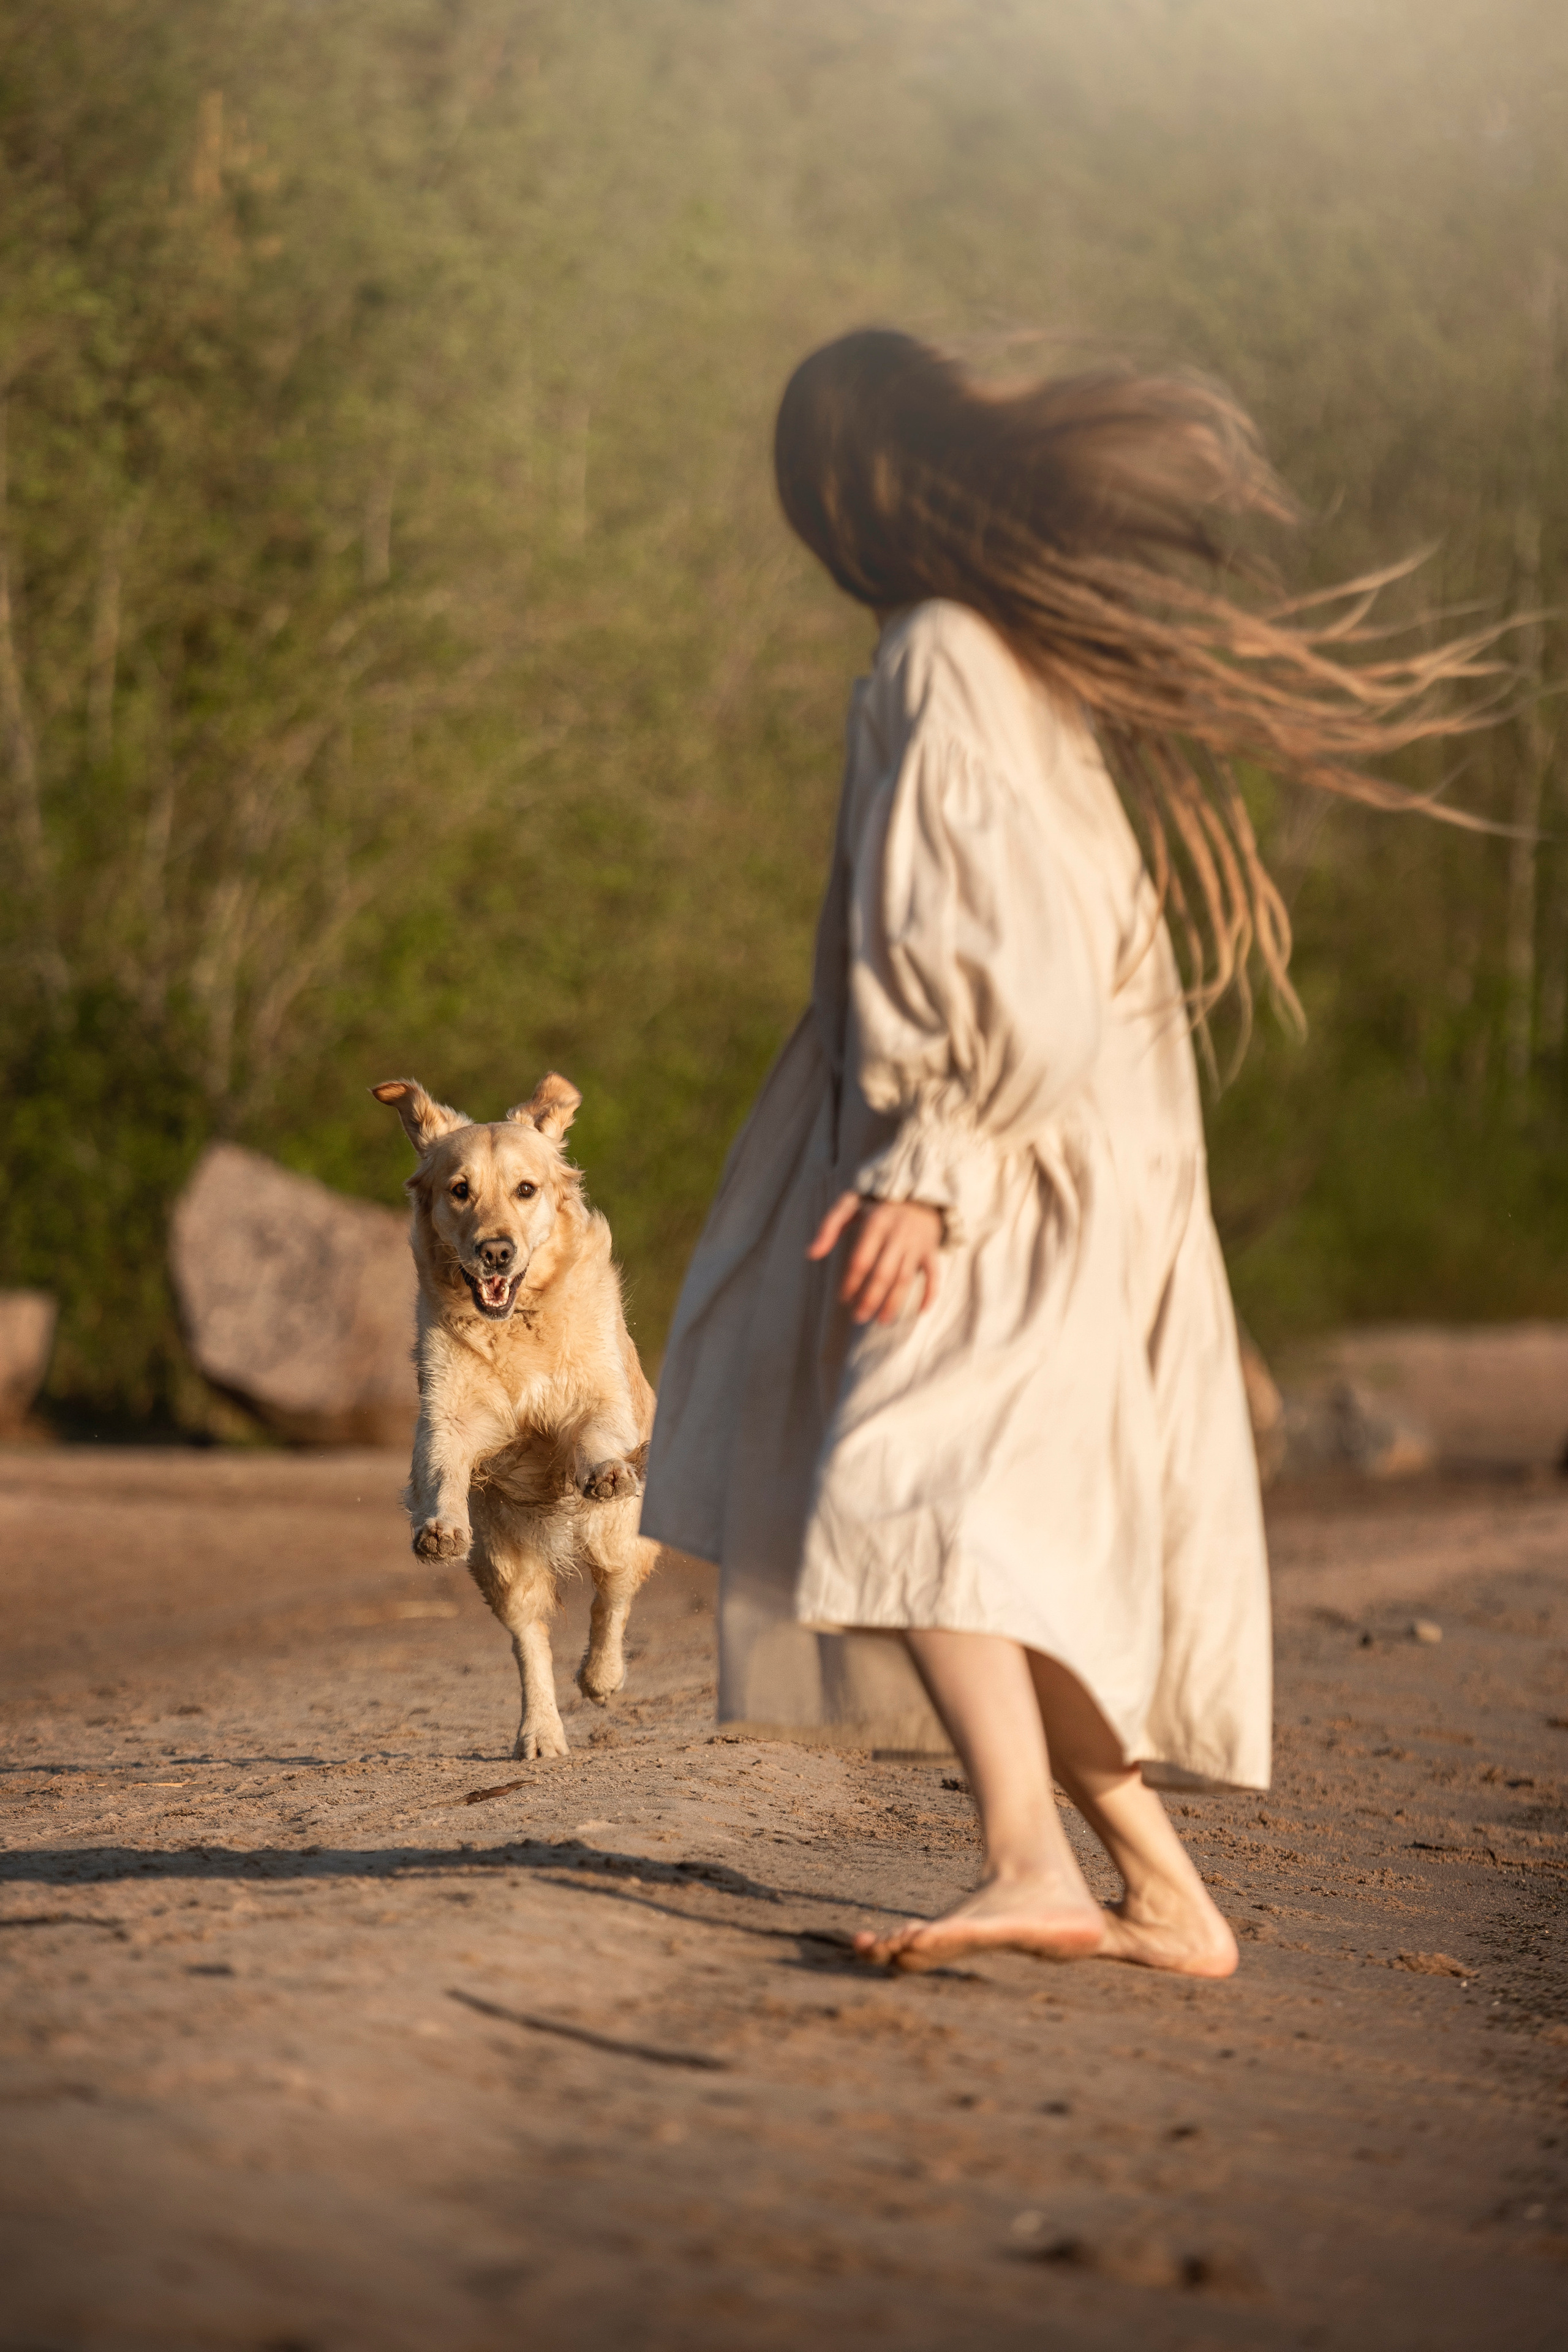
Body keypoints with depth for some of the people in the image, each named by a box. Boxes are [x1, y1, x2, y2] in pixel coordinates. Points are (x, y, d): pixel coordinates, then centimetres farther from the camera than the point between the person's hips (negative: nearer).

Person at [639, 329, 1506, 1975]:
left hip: (1010, 1163, -10)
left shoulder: (945, 664, -12)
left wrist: (920, 1170, -23)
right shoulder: (1046, 639, 17)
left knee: (901, 1499, -23)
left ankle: (1031, 1867, -36)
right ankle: (1158, 1893, 13)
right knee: (1024, 1546, 12)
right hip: (1091, 1147, 10)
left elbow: (976, 939, -21)